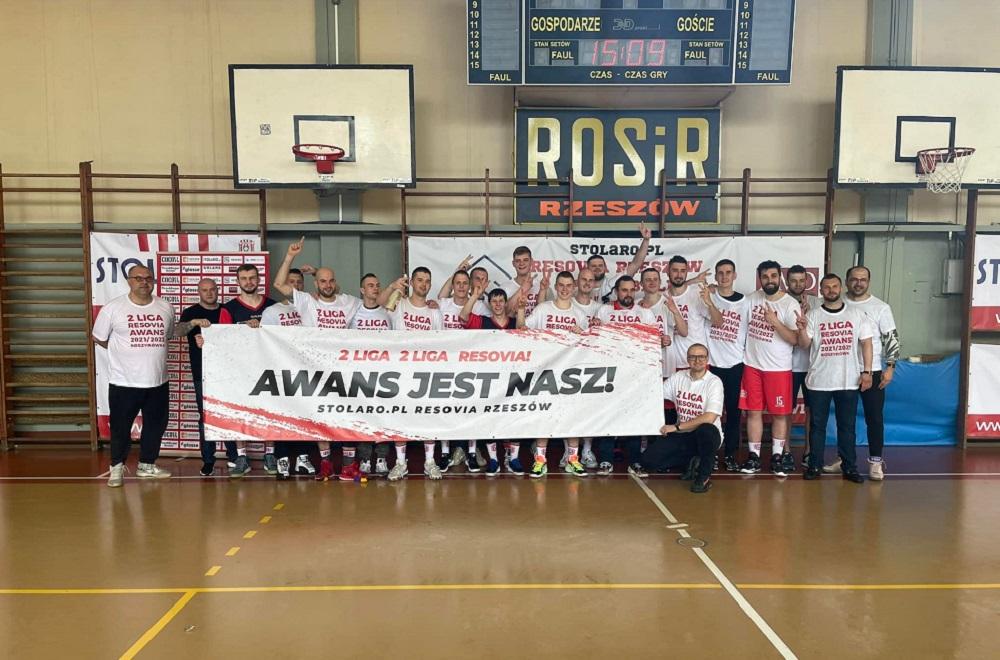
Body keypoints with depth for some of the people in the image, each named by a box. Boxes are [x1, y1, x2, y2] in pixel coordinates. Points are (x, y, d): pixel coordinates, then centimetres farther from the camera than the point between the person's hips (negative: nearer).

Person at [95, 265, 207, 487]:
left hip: (158, 382, 4)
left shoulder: (165, 307, 5)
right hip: (124, 383, -4)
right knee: (121, 427, 8)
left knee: (155, 425, 15)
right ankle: (117, 466, 27)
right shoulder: (113, 308, -6)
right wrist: (125, 351, 4)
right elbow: (99, 338, 3)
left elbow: (172, 332, 20)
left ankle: (147, 465, 32)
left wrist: (192, 323, 6)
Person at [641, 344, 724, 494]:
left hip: (707, 436, -4)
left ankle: (704, 476, -13)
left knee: (706, 430, -40)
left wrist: (677, 427, -19)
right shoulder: (678, 377, 4)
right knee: (649, 459, -14)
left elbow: (709, 418, -22)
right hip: (682, 436, 4)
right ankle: (692, 462, 11)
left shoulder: (714, 382, -12)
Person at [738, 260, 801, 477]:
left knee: (779, 414, 4)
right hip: (752, 365, 3)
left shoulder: (790, 304, -8)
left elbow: (794, 339, -13)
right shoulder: (752, 299, 3)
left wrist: (775, 321, -22)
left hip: (779, 368, -3)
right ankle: (754, 457, 13)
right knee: (753, 411, 5)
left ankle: (777, 457, 15)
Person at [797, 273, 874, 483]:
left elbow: (866, 343, 3)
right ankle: (815, 465, 16)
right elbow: (804, 344, -5)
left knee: (847, 426, 8)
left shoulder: (856, 314, 3)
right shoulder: (813, 315, 1)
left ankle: (849, 467, 18)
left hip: (849, 381, 1)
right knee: (818, 425, 7)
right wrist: (802, 330, -25)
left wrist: (866, 371, -4)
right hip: (819, 381, 0)